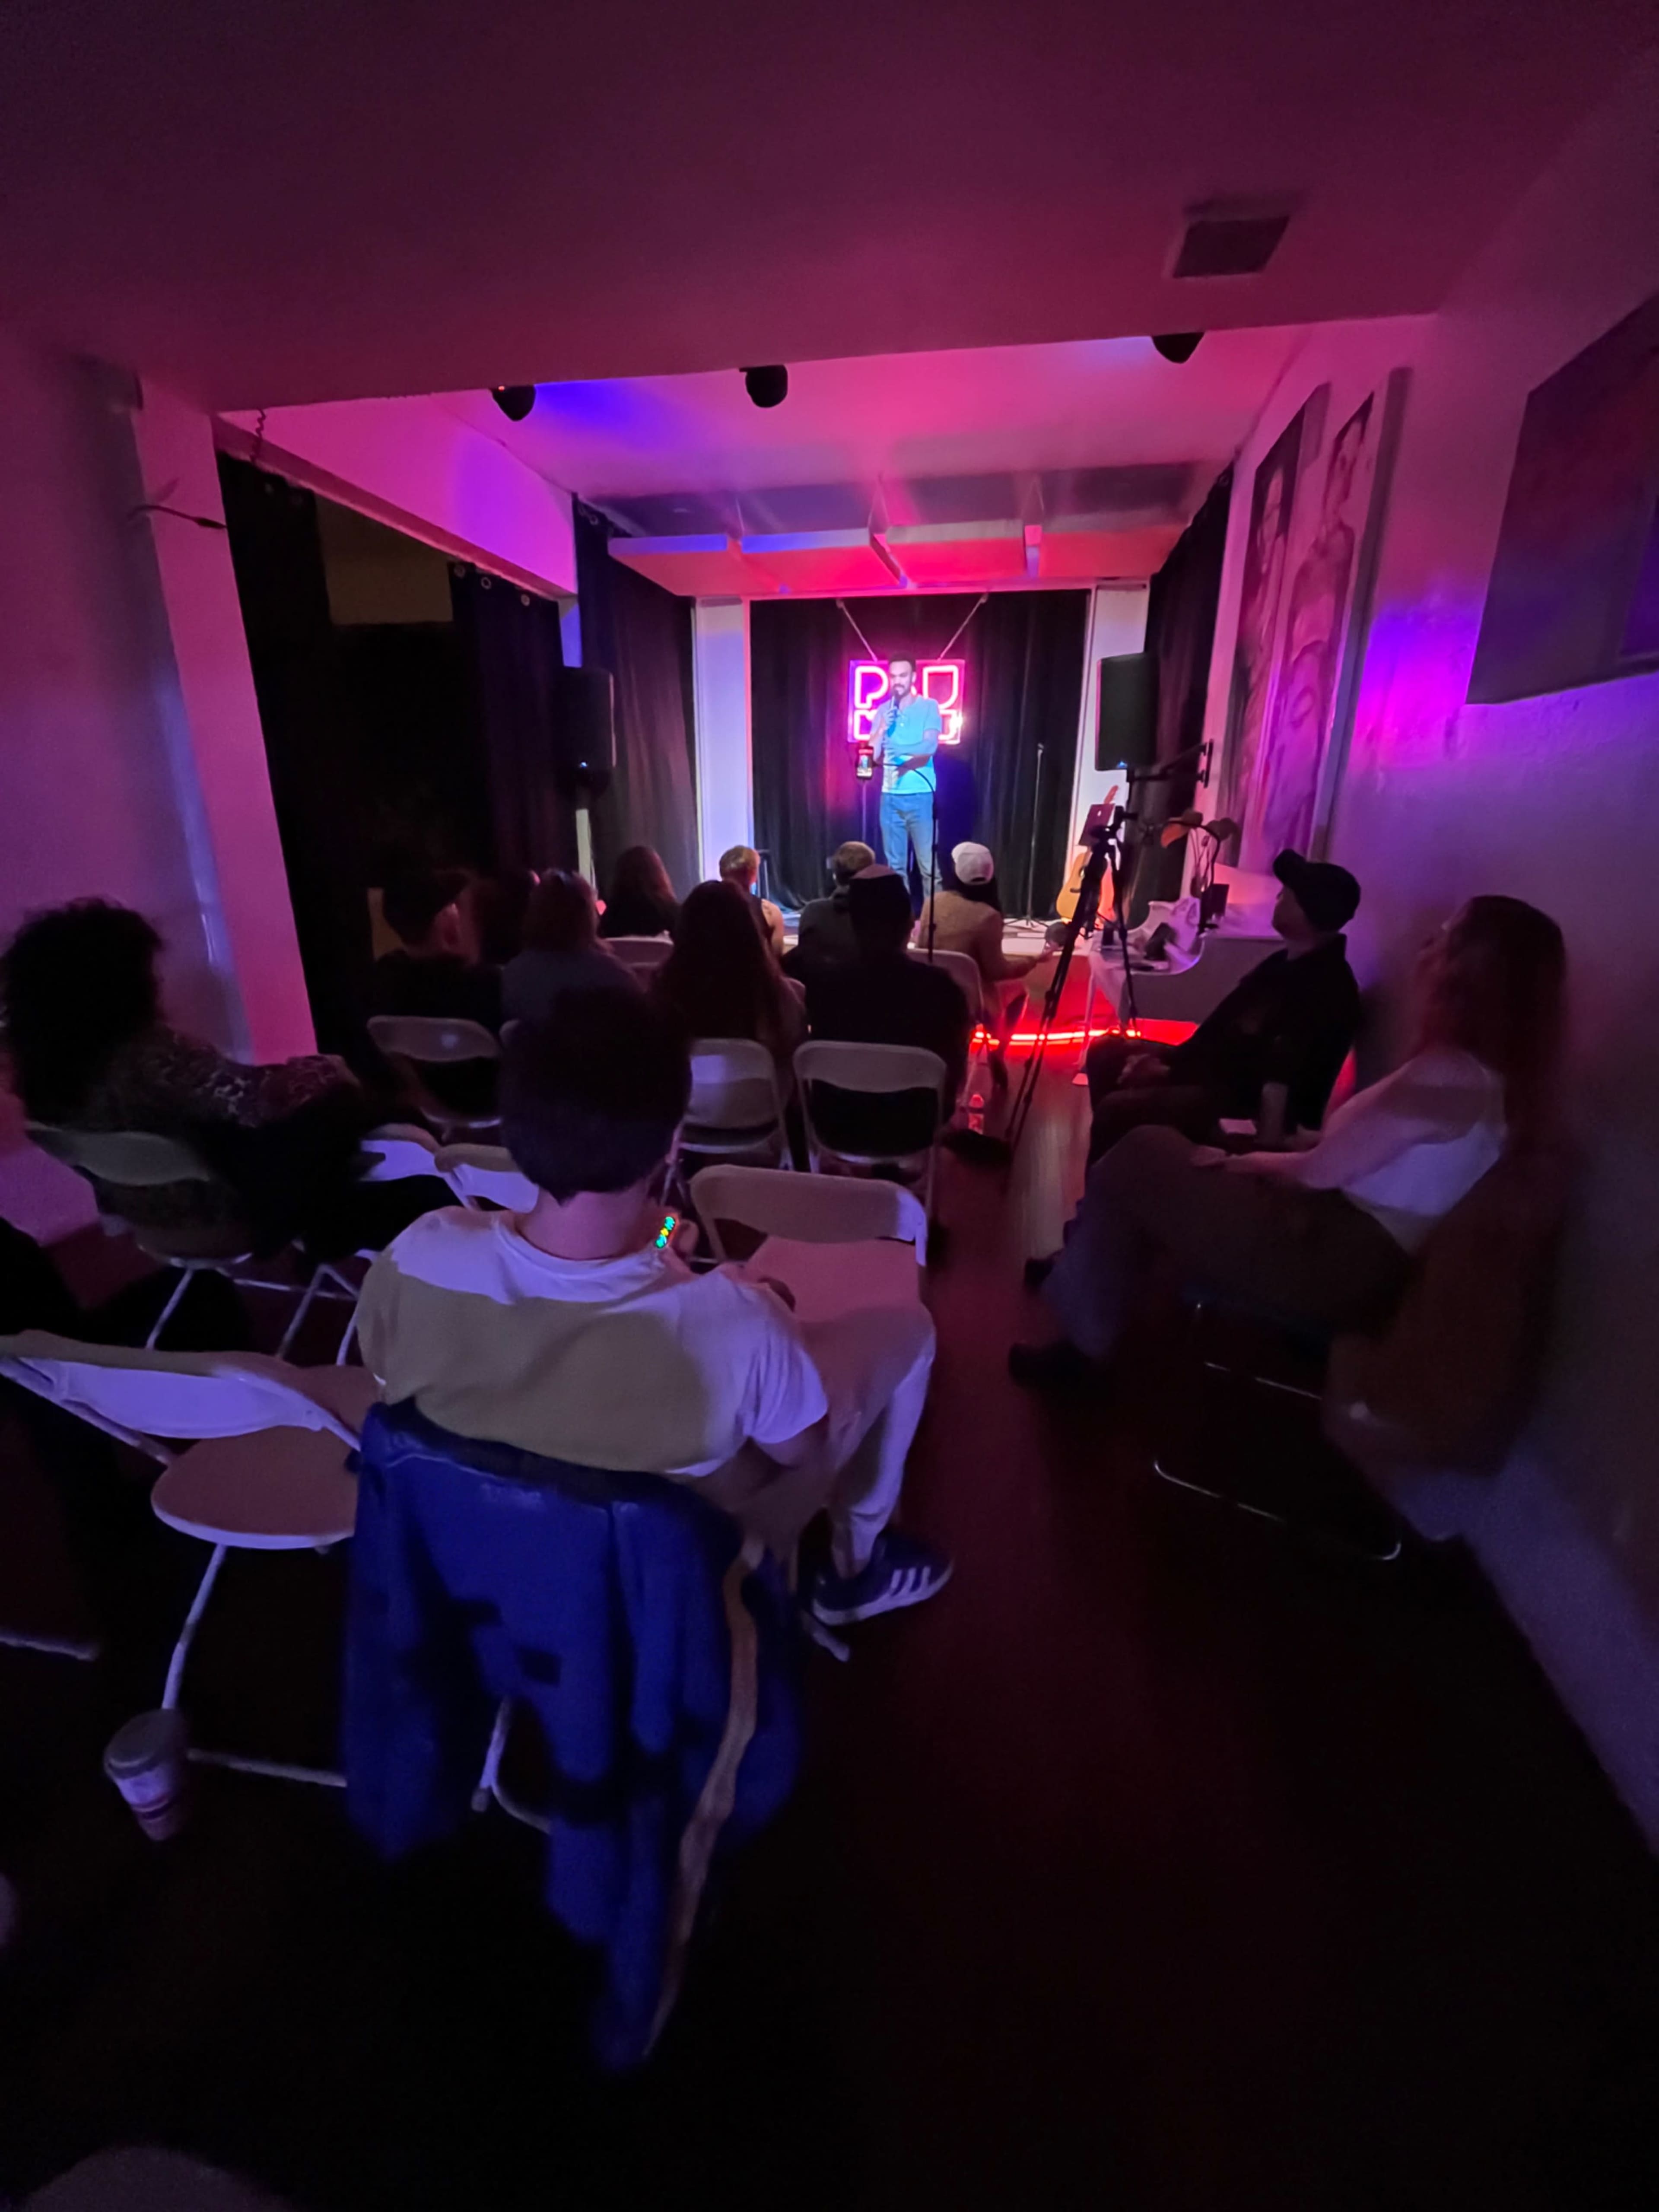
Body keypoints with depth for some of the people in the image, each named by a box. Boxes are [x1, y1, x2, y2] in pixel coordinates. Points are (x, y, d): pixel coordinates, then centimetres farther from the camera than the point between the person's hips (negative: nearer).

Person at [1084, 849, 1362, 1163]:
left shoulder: (1327, 990, -21)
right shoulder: (1286, 962, 10)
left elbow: (1266, 1079, -25)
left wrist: (1172, 1075, -20)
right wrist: (1169, 1060, 0)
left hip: (1253, 1108, -11)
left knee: (1118, 1108, -29)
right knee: (1107, 1052, 10)